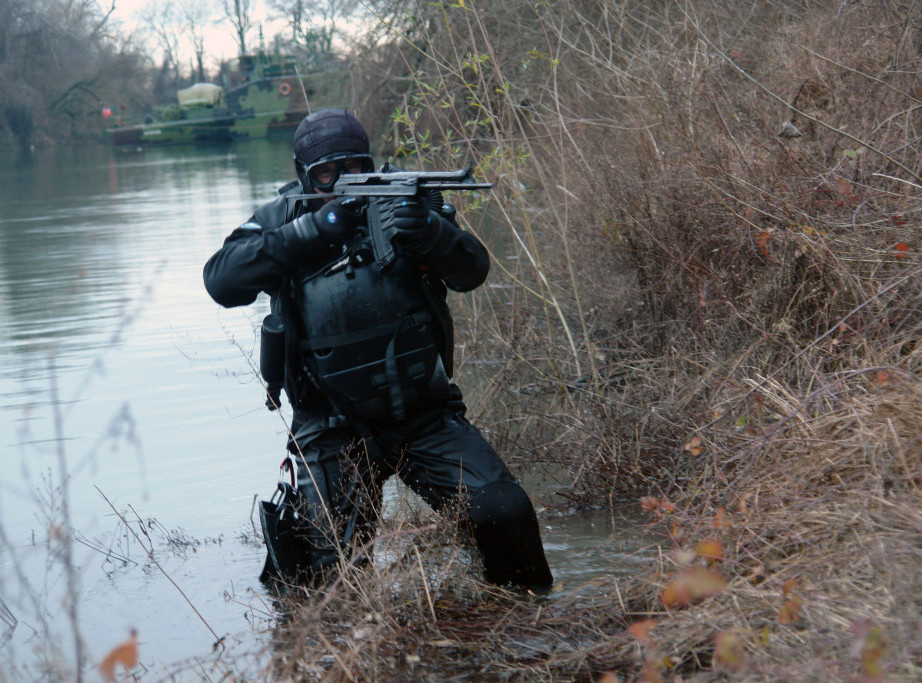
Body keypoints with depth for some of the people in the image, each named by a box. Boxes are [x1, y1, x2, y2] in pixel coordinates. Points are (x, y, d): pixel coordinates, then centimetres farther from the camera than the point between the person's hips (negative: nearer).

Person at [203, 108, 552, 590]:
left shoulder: (400, 201, 2)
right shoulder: (281, 220, 1)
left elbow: (472, 271, -8)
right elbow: (221, 280, -15)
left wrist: (431, 233, -30)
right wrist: (310, 231, -22)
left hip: (427, 419, 1)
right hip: (335, 436, -1)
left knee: (506, 515, -11)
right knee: (326, 562, -12)